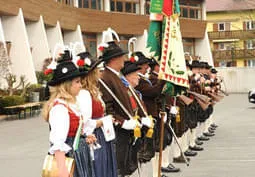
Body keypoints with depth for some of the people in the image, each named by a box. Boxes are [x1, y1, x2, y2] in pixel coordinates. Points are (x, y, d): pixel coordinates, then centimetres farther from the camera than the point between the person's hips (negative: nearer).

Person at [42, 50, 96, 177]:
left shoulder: (69, 104, 10)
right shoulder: (59, 108, -20)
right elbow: (58, 143, -29)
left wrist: (83, 139, 6)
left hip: (78, 154, 10)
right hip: (68, 157, -10)